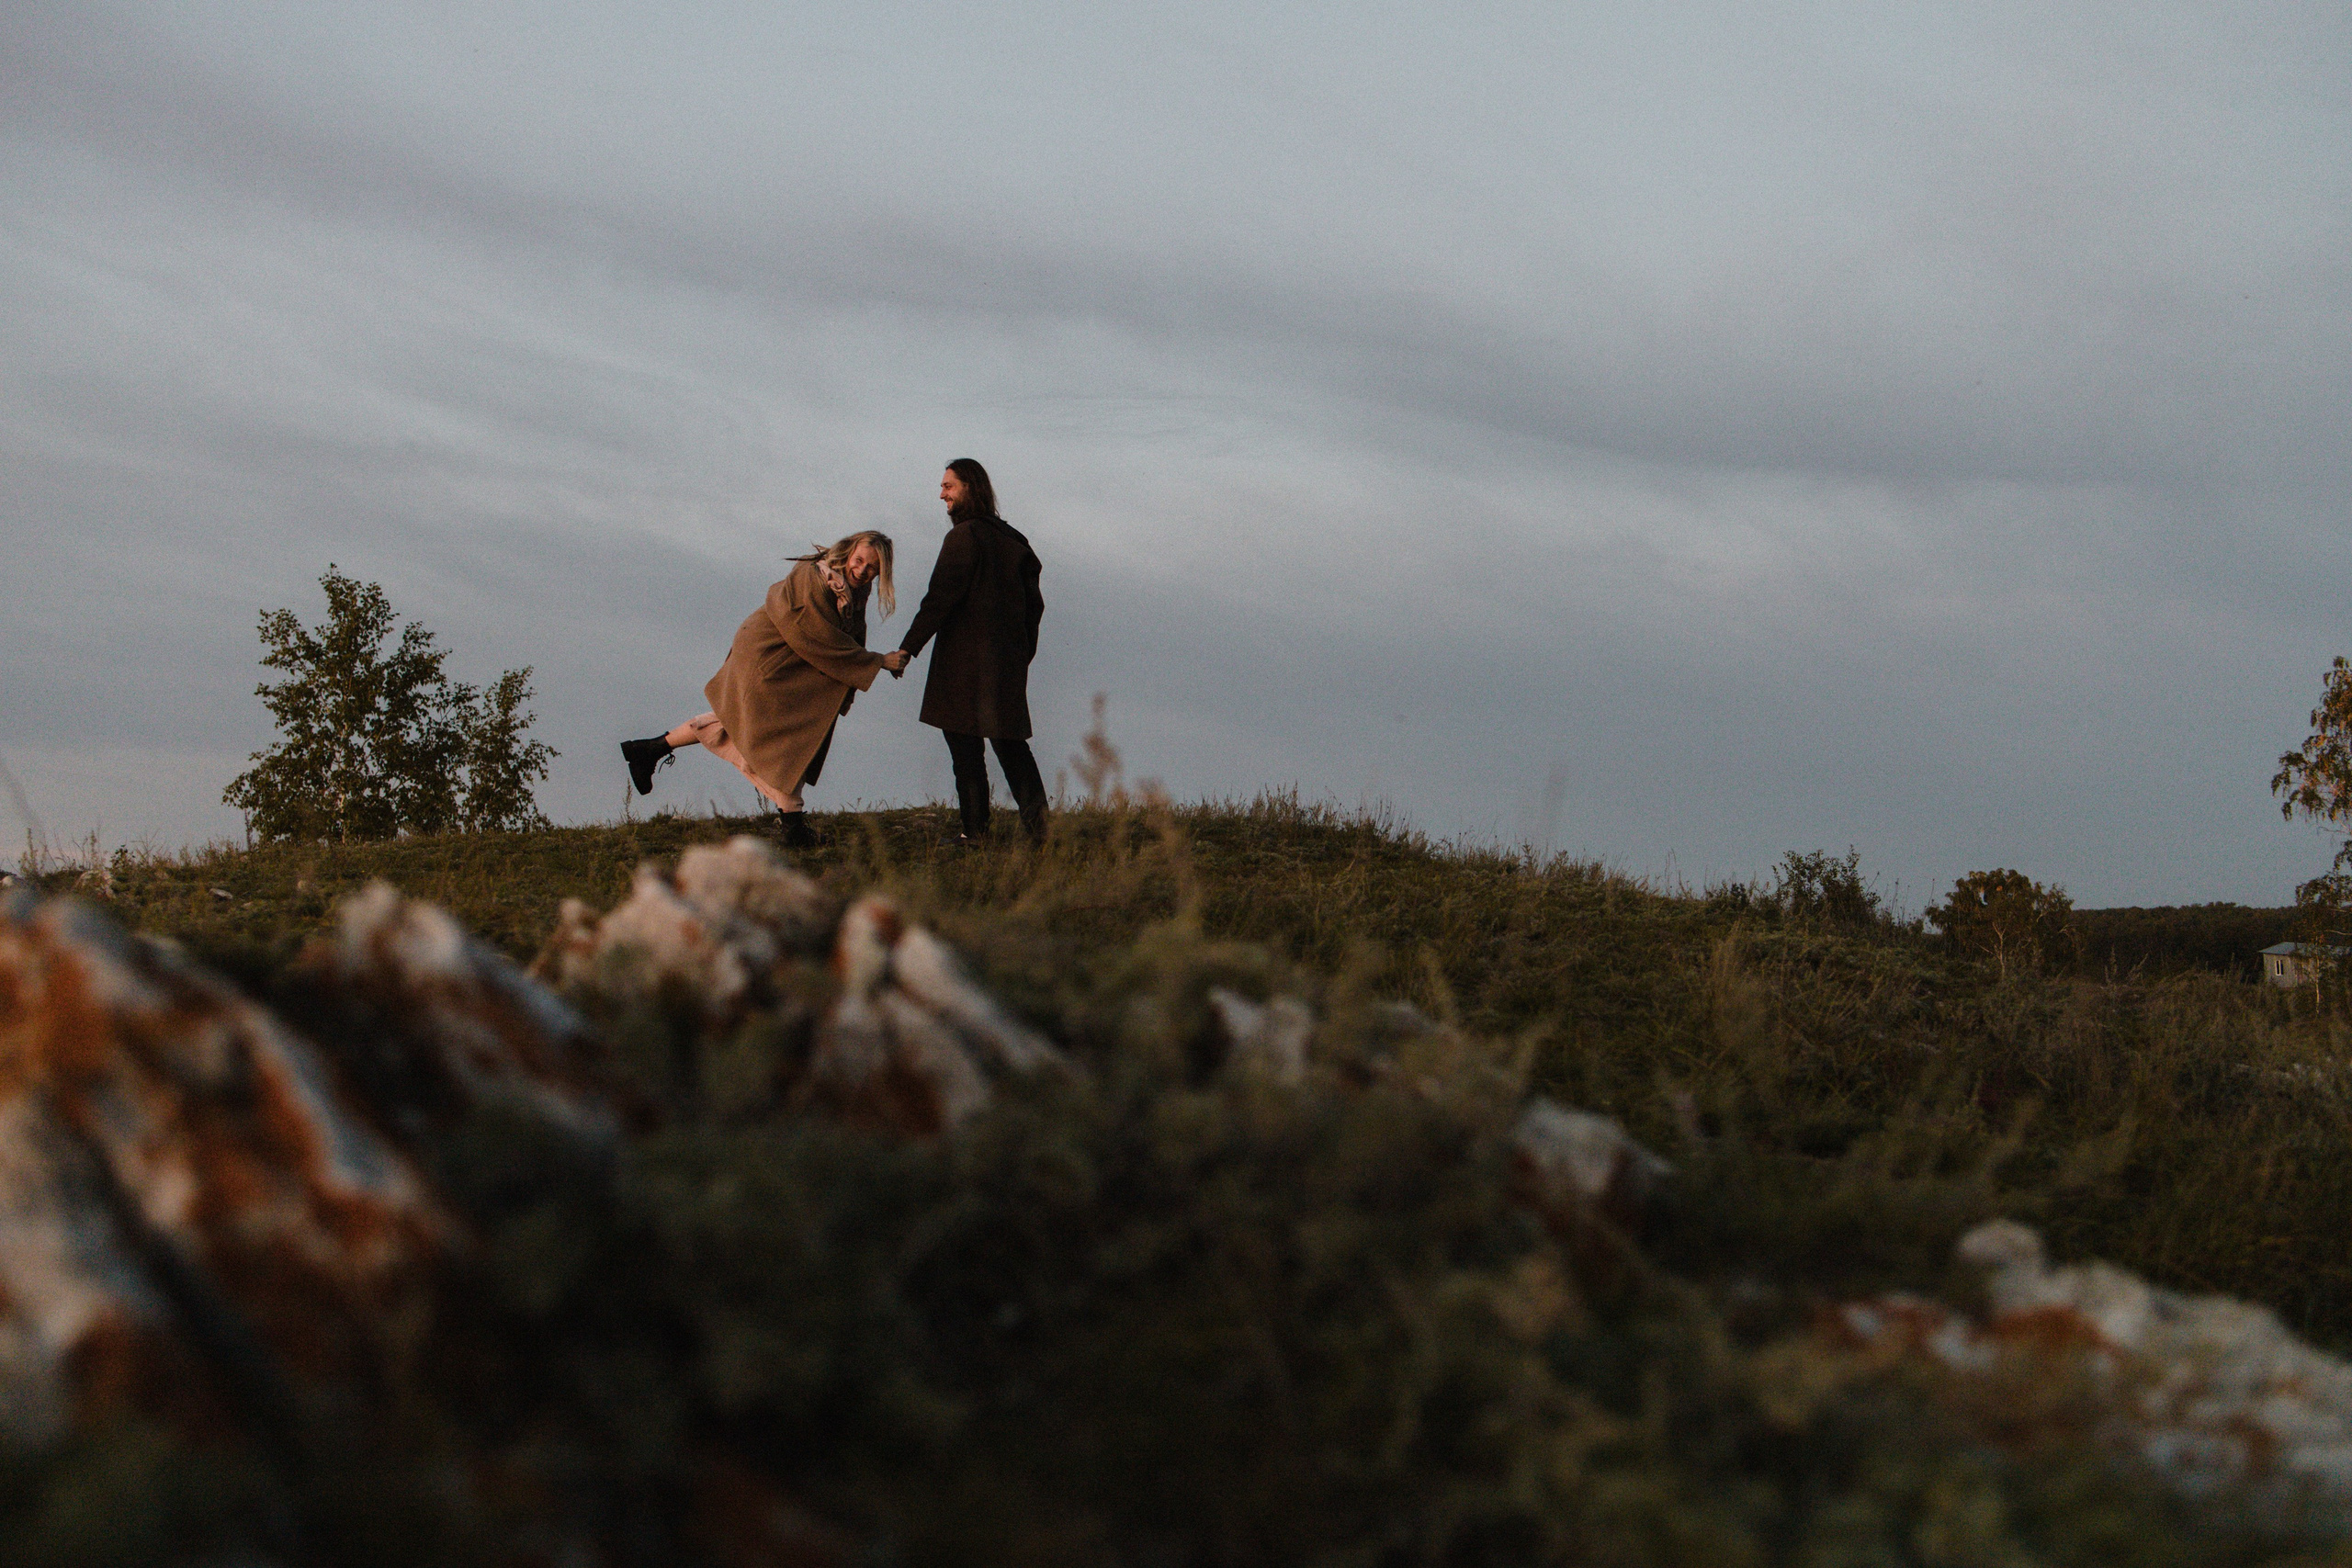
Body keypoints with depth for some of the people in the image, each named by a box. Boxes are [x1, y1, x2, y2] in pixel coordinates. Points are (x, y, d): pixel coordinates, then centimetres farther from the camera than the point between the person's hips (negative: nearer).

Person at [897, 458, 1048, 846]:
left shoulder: (964, 537, -11)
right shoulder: (1011, 538, 13)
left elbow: (940, 598, -18)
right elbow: (1033, 603, 15)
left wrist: (908, 648, -18)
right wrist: (1023, 654, 20)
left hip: (966, 660, -7)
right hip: (1008, 659, 7)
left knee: (965, 747, -1)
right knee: (1010, 743, 13)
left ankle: (975, 829, -2)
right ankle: (1036, 823, 6)